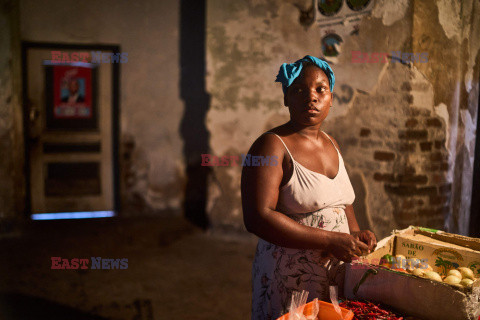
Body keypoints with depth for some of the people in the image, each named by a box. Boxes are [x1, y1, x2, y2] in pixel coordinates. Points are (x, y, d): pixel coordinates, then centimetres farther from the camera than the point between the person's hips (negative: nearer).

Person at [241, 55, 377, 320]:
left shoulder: (331, 144, 9)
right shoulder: (273, 146, -14)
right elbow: (257, 218, -24)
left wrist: (356, 234, 2)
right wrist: (331, 240, -22)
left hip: (338, 273, 7)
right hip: (289, 279, -6)